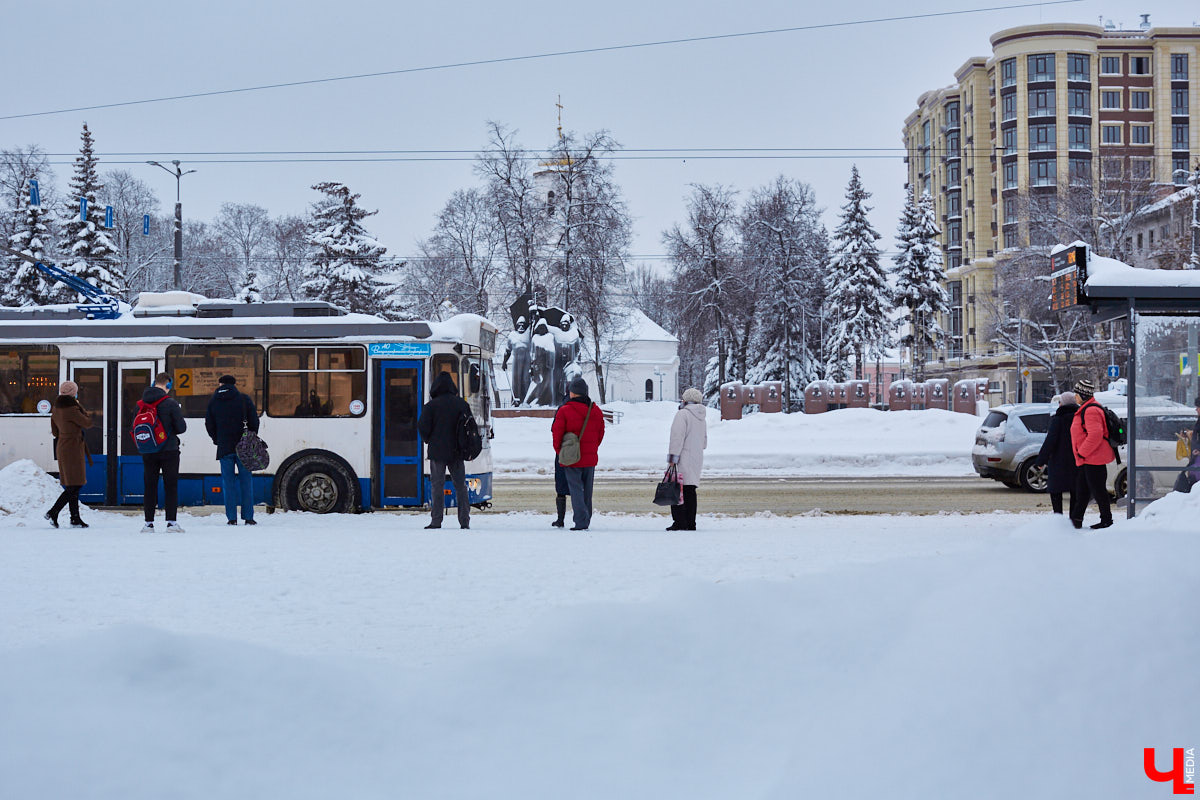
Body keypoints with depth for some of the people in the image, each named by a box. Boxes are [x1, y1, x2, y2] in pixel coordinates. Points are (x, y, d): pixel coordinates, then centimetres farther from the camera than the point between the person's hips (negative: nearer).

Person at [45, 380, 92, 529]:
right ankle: (53, 513, -11)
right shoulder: (72, 410, -18)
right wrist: (81, 409, 0)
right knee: (74, 486, -5)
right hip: (73, 449, -9)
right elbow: (87, 423, -9)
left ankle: (75, 518, 14)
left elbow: (55, 431, 16)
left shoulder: (56, 410, 9)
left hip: (62, 448, 9)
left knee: (73, 486, 12)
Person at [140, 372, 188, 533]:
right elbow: (181, 427, -10)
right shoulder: (171, 403, -12)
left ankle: (149, 523, 8)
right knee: (171, 486, 2)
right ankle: (171, 522, -1)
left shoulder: (141, 404, 3)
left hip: (148, 453, 4)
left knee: (149, 486, 8)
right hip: (169, 450, -4)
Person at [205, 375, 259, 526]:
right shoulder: (244, 399, 0)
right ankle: (248, 517, 2)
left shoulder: (213, 401, 4)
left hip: (224, 447, 1)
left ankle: (231, 517, 0)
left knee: (228, 481, 4)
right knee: (246, 480, 5)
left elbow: (209, 425, 7)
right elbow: (254, 421, 0)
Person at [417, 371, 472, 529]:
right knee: (460, 485, 9)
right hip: (456, 451, 3)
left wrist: (428, 440, 9)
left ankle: (436, 521, -1)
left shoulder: (431, 406, -10)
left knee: (437, 486, 2)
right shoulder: (462, 404, 3)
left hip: (437, 451, -3)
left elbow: (423, 427, -10)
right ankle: (464, 521, 7)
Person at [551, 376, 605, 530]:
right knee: (587, 490, 14)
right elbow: (600, 434, 11)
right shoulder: (596, 411, 5)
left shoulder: (564, 411, -11)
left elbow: (557, 434, -7)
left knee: (576, 489, -3)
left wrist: (559, 451, 8)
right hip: (590, 459, 4)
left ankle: (581, 521, -13)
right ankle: (586, 520, 20)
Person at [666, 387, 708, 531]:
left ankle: (680, 522, -15)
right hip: (697, 459, 8)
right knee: (690, 491, 11)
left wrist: (672, 457, -17)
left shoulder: (682, 414, -9)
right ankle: (691, 523, 9)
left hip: (683, 460, -8)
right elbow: (704, 442, 23)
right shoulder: (702, 419, 17)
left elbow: (677, 437, -16)